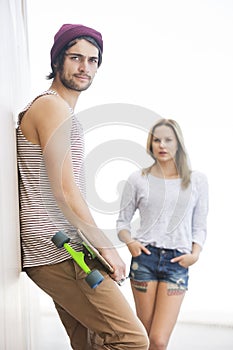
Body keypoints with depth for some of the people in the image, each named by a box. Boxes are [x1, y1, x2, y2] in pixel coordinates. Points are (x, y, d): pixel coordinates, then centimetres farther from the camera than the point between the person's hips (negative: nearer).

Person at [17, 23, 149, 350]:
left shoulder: (60, 109, 21)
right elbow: (64, 192, -18)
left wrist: (95, 245, 19)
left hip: (64, 250, 10)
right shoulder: (53, 106, -10)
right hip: (58, 251, -10)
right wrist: (106, 246, -13)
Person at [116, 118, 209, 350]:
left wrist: (195, 254, -5)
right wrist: (130, 242, -9)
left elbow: (199, 226, 11)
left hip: (177, 262, 0)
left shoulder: (197, 180, 7)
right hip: (144, 257, 0)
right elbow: (123, 221, 10)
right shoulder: (138, 179, 5)